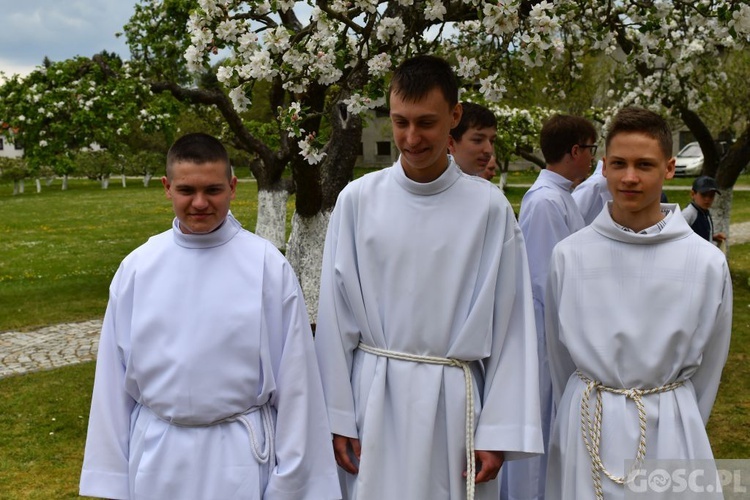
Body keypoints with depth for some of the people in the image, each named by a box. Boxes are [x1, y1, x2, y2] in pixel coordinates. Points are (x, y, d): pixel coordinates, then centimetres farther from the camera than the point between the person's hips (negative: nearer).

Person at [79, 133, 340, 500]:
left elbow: (293, 377, -6)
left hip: (240, 456, -2)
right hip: (157, 455, 2)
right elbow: (114, 378, 3)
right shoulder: (137, 268, -3)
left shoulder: (268, 266, -9)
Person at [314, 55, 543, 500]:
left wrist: (498, 432, -4)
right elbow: (336, 318, 1)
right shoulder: (358, 200, -3)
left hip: (454, 398, 0)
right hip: (374, 395, 1)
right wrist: (337, 416, 1)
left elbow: (510, 325, -3)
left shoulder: (489, 207, -5)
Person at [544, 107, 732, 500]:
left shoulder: (706, 262, -7)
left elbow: (708, 365, 5)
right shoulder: (568, 255, -6)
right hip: (587, 424, 1)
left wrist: (679, 429, 11)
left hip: (668, 431, 0)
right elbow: (559, 354, 6)